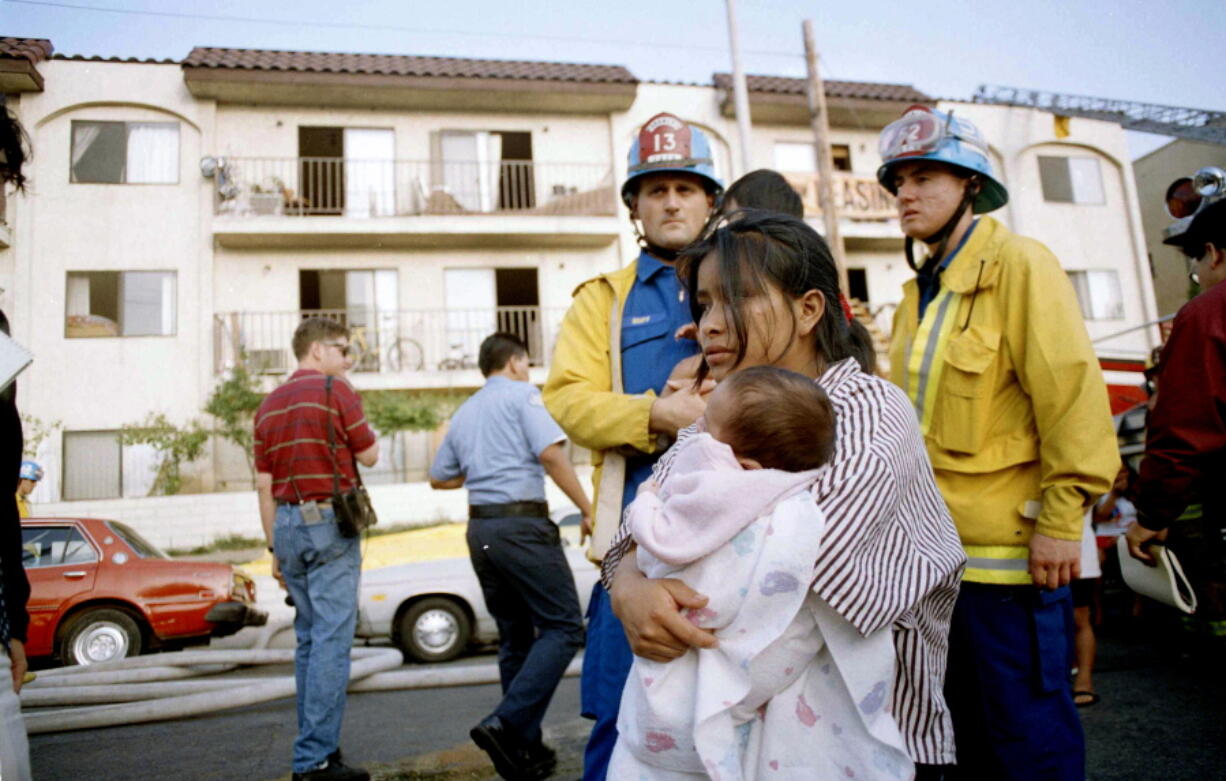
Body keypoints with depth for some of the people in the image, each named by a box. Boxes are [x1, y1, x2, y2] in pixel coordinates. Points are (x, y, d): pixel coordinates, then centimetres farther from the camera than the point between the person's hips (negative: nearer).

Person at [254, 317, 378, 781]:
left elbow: (264, 484, 13)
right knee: (332, 641, -6)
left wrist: (275, 547, 16)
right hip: (330, 522, -7)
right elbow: (369, 455, -3)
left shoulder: (269, 405, 14)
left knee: (309, 639, 13)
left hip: (288, 525, 7)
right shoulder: (335, 390, -6)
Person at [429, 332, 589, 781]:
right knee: (563, 627, -3)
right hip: (522, 524, -8)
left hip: (480, 529, 8)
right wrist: (588, 509, -11)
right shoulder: (522, 394, -1)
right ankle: (505, 724, -15)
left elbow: (439, 478, 24)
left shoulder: (464, 413, 19)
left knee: (515, 639, 14)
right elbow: (551, 454, -14)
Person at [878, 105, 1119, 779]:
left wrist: (1060, 522, -19)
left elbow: (1071, 395, -17)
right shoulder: (921, 291, 13)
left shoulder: (1018, 265, -10)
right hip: (939, 548, 8)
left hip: (1009, 550, -8)